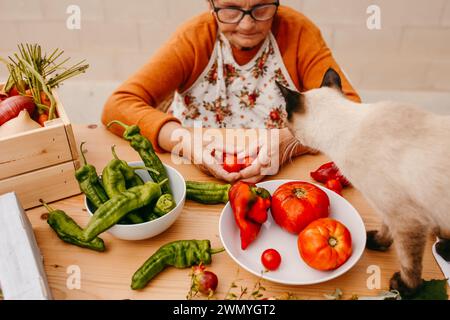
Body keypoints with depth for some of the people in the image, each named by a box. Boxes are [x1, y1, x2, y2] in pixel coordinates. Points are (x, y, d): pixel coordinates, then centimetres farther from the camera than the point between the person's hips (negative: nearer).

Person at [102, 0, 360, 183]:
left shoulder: (297, 31, -10)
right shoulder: (194, 38, -10)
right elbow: (117, 107, -15)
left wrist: (289, 141, -33)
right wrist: (183, 139, -32)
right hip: (197, 179, 1)